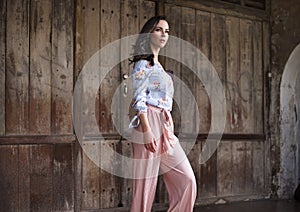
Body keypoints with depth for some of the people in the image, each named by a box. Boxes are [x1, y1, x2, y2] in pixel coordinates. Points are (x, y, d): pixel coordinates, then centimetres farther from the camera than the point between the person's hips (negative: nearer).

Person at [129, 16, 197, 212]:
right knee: (146, 183, -4)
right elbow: (139, 99, -12)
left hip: (165, 127, 9)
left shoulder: (158, 65, 22)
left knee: (187, 180, 1)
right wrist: (147, 130, -20)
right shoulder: (143, 63, -3)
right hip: (150, 124, -8)